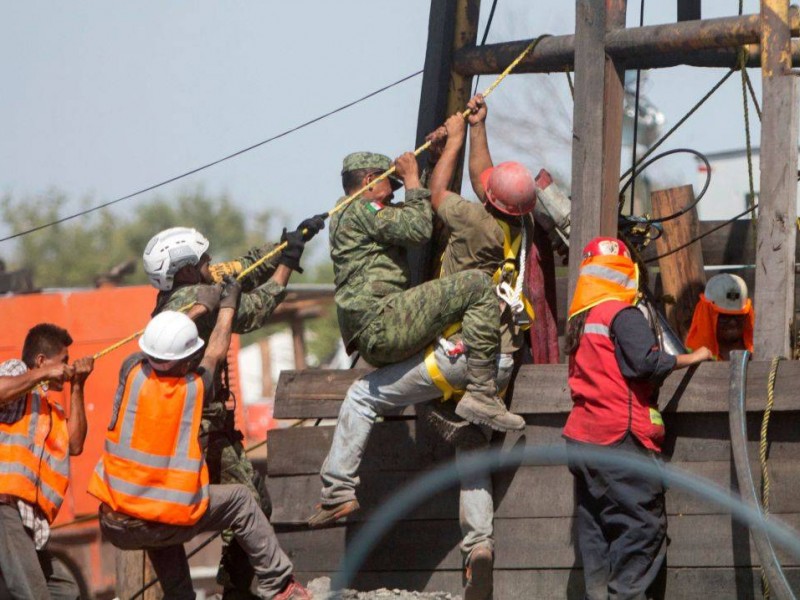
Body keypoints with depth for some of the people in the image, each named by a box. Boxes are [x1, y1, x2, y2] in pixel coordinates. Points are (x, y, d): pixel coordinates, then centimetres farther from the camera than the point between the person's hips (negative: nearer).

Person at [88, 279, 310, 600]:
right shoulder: (196, 388, -7)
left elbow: (155, 341, 16)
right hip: (171, 523, -3)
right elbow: (216, 351, 14)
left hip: (115, 525, 3)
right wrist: (228, 303, 31)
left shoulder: (132, 372, -6)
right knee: (240, 500, 20)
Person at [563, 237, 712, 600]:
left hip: (582, 440, 8)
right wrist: (693, 358, -6)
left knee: (595, 528, 10)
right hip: (621, 438, -8)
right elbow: (648, 363, -18)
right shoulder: (622, 315, -9)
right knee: (642, 525, -5)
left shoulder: (580, 318, 16)